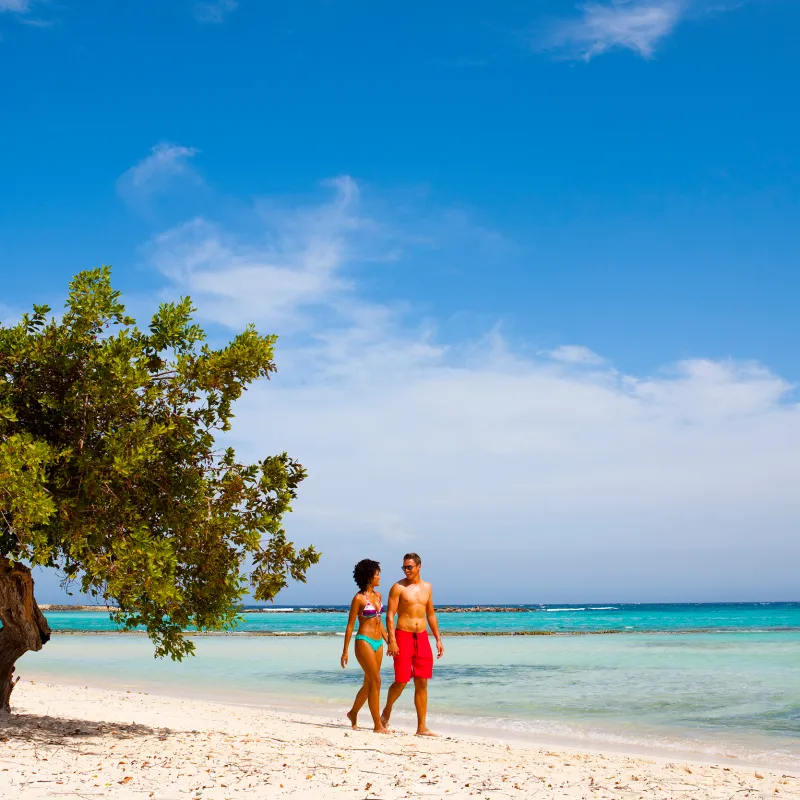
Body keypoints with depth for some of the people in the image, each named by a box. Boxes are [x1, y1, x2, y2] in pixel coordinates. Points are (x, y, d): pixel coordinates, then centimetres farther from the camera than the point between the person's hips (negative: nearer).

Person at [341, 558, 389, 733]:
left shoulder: (378, 596, 11)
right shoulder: (359, 598, -9)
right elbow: (350, 625, -7)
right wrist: (345, 651, -8)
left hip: (378, 643, 7)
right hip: (364, 641, -7)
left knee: (368, 683, 14)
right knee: (376, 681, -10)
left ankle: (353, 713, 34)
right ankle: (378, 725, -5)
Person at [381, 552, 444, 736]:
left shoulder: (427, 587, 11)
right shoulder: (398, 587, -4)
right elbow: (390, 615, -8)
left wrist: (438, 639, 14)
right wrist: (392, 641, -17)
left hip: (422, 638, 5)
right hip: (403, 637, -5)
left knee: (422, 684, 3)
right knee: (401, 682, -4)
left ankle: (422, 727, 7)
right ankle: (387, 712, 24)